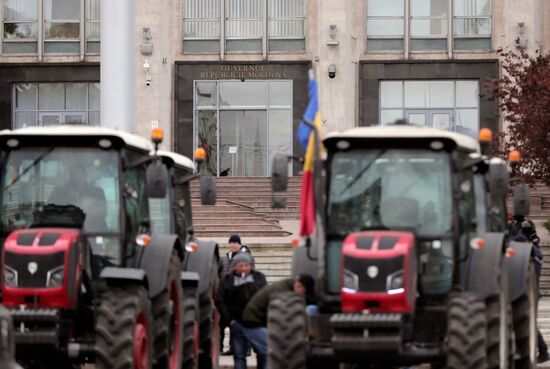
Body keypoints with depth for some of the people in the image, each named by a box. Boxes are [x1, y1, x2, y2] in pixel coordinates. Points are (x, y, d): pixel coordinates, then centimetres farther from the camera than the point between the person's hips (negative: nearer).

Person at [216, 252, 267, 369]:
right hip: (238, 323, -1)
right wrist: (229, 320, -8)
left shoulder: (259, 277, 8)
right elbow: (220, 301, 0)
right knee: (239, 355, 1)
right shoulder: (227, 281, 5)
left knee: (263, 354, 2)